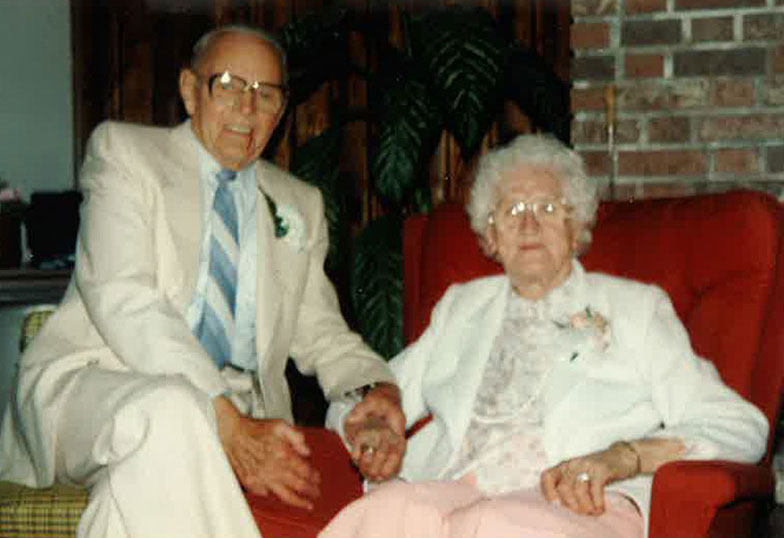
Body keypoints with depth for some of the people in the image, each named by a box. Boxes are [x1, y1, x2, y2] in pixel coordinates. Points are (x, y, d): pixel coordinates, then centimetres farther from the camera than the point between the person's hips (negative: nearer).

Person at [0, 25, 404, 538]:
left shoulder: (301, 206, 21)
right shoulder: (123, 150, 5)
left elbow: (321, 334, 21)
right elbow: (122, 299, -11)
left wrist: (379, 387, -5)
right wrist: (228, 425, -23)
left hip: (238, 416, 5)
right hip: (98, 383, -5)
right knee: (170, 410, -38)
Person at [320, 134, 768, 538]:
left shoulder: (636, 308, 15)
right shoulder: (461, 306, 26)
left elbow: (739, 427, 4)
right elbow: (352, 403, 28)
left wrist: (622, 456, -15)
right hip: (453, 496, 3)